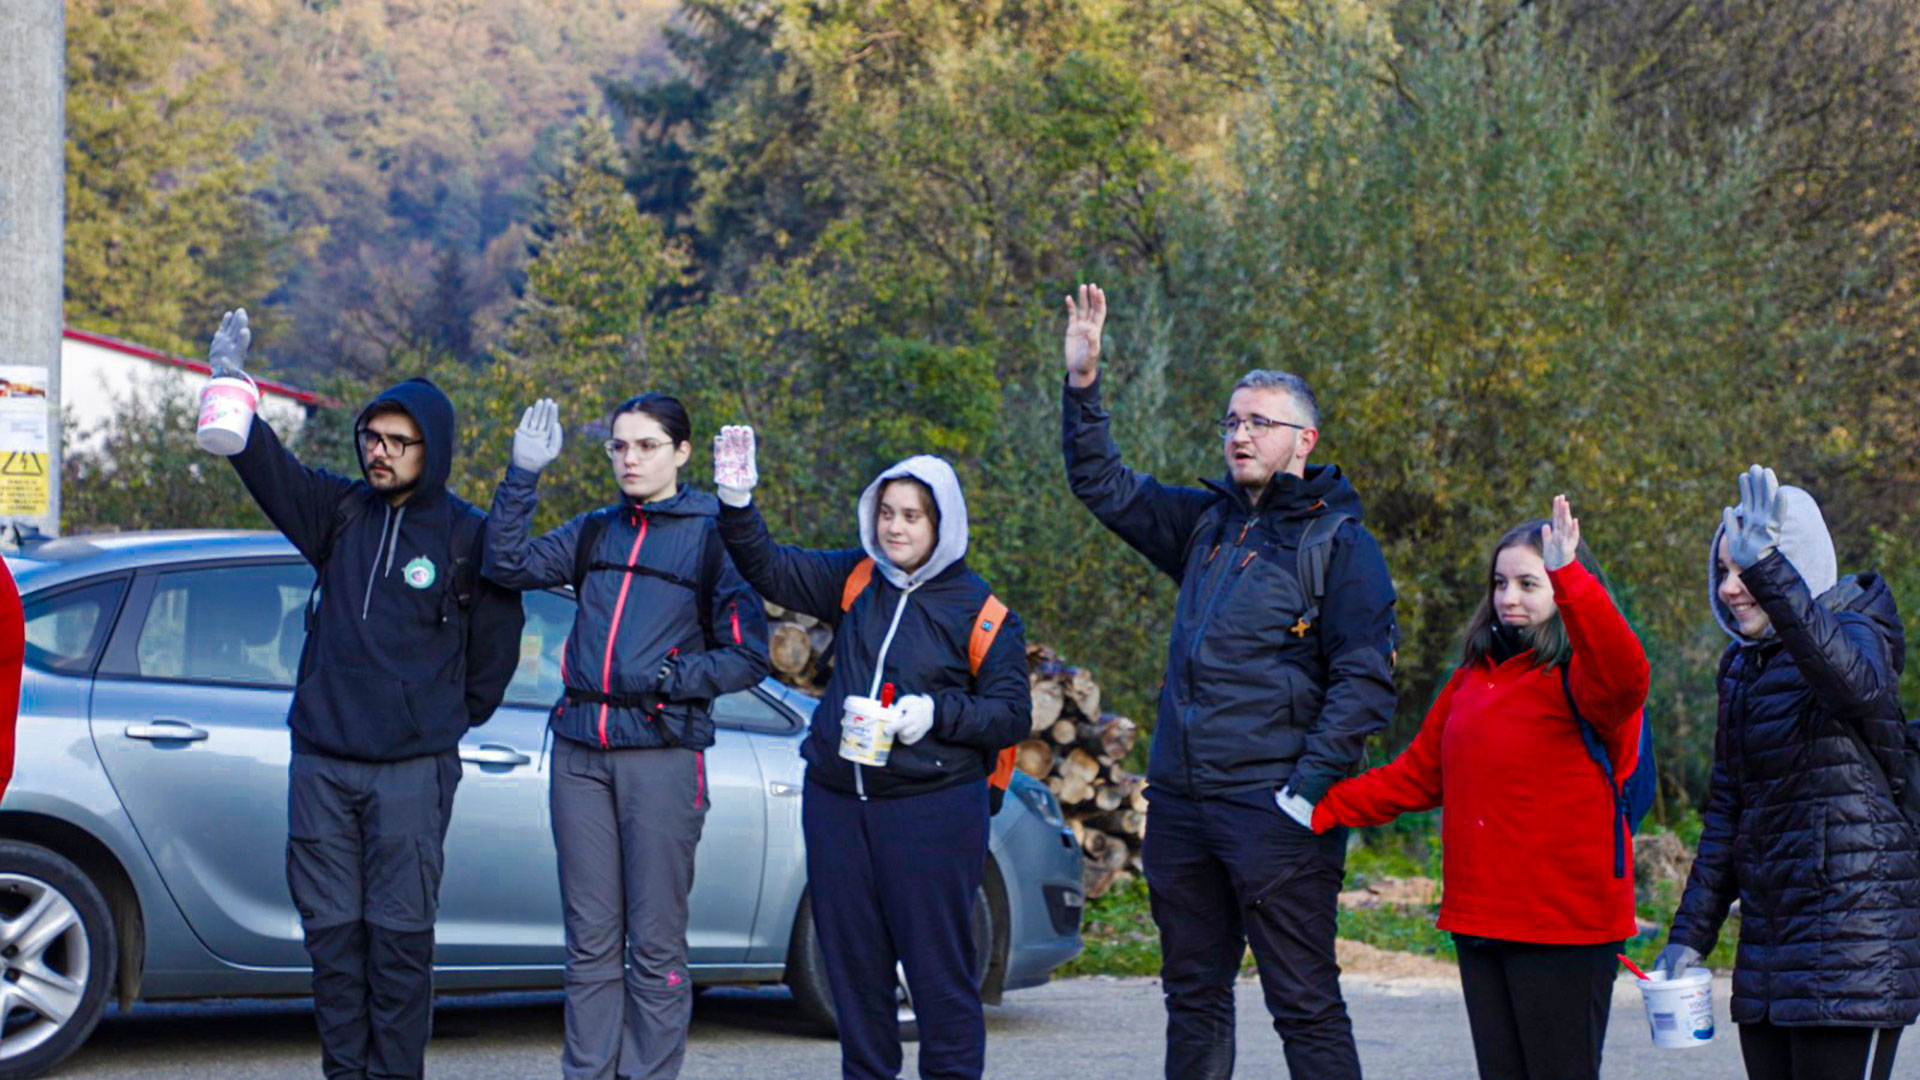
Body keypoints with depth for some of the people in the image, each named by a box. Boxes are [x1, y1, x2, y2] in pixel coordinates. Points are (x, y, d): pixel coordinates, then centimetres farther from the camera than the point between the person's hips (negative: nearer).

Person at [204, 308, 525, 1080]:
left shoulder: (468, 537, -2)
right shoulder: (341, 512, 8)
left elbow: (495, 647, 4)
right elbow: (269, 468, -7)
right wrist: (230, 386, -22)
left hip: (412, 770, -4)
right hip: (320, 762, 4)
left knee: (400, 934, -2)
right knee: (331, 929, 6)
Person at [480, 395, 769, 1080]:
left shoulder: (712, 538, 1)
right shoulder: (594, 534, 14)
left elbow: (748, 657, -1)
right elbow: (509, 564, 3)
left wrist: (667, 679, -13)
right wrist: (523, 476, -4)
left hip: (662, 753, -4)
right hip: (580, 751, 4)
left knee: (655, 942, -2)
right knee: (590, 939, 5)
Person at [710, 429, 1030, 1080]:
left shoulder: (980, 612, -3)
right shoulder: (856, 581, 9)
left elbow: (1011, 714, -3)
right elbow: (769, 569, 10)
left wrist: (936, 712, -17)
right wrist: (738, 503, -5)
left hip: (932, 811, -5)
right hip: (836, 802, 5)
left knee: (938, 966, -4)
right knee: (853, 962, 10)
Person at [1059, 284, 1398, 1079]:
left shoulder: (1336, 542, -4)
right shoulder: (1208, 523, 15)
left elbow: (1366, 680, -10)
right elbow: (1103, 486, 23)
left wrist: (1309, 785, -17)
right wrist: (1082, 384, 10)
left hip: (1273, 810, -7)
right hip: (1182, 804, 7)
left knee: (1304, 1004, -6)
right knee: (1194, 997, 13)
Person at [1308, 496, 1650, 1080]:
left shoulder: (1580, 676, -8)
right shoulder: (1475, 676, 15)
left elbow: (1625, 676, -33)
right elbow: (1417, 774, 19)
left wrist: (1569, 577, -42)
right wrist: (1327, 807, 8)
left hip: (1564, 922, -7)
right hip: (1481, 918, 7)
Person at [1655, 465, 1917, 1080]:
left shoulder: (1857, 631, -6)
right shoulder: (1743, 664, 16)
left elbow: (1857, 683, -34)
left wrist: (1769, 573, -44)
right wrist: (1690, 932, 18)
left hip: (1855, 934, -8)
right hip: (1768, 942, 8)